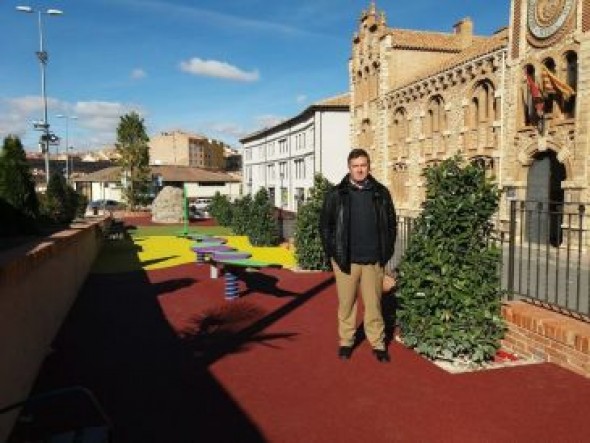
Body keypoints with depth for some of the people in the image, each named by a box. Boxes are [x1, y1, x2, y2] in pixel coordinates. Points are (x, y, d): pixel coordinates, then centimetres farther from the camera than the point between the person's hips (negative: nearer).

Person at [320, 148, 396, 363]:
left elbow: (390, 224, 11)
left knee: (374, 304, 6)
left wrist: (386, 252, 5)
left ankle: (378, 343, 19)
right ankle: (346, 342, 23)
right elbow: (325, 225, 4)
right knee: (346, 303, 8)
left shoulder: (381, 193, 5)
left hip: (373, 260, 1)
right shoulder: (336, 194, 0)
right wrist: (332, 253, 0)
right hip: (345, 260, -1)